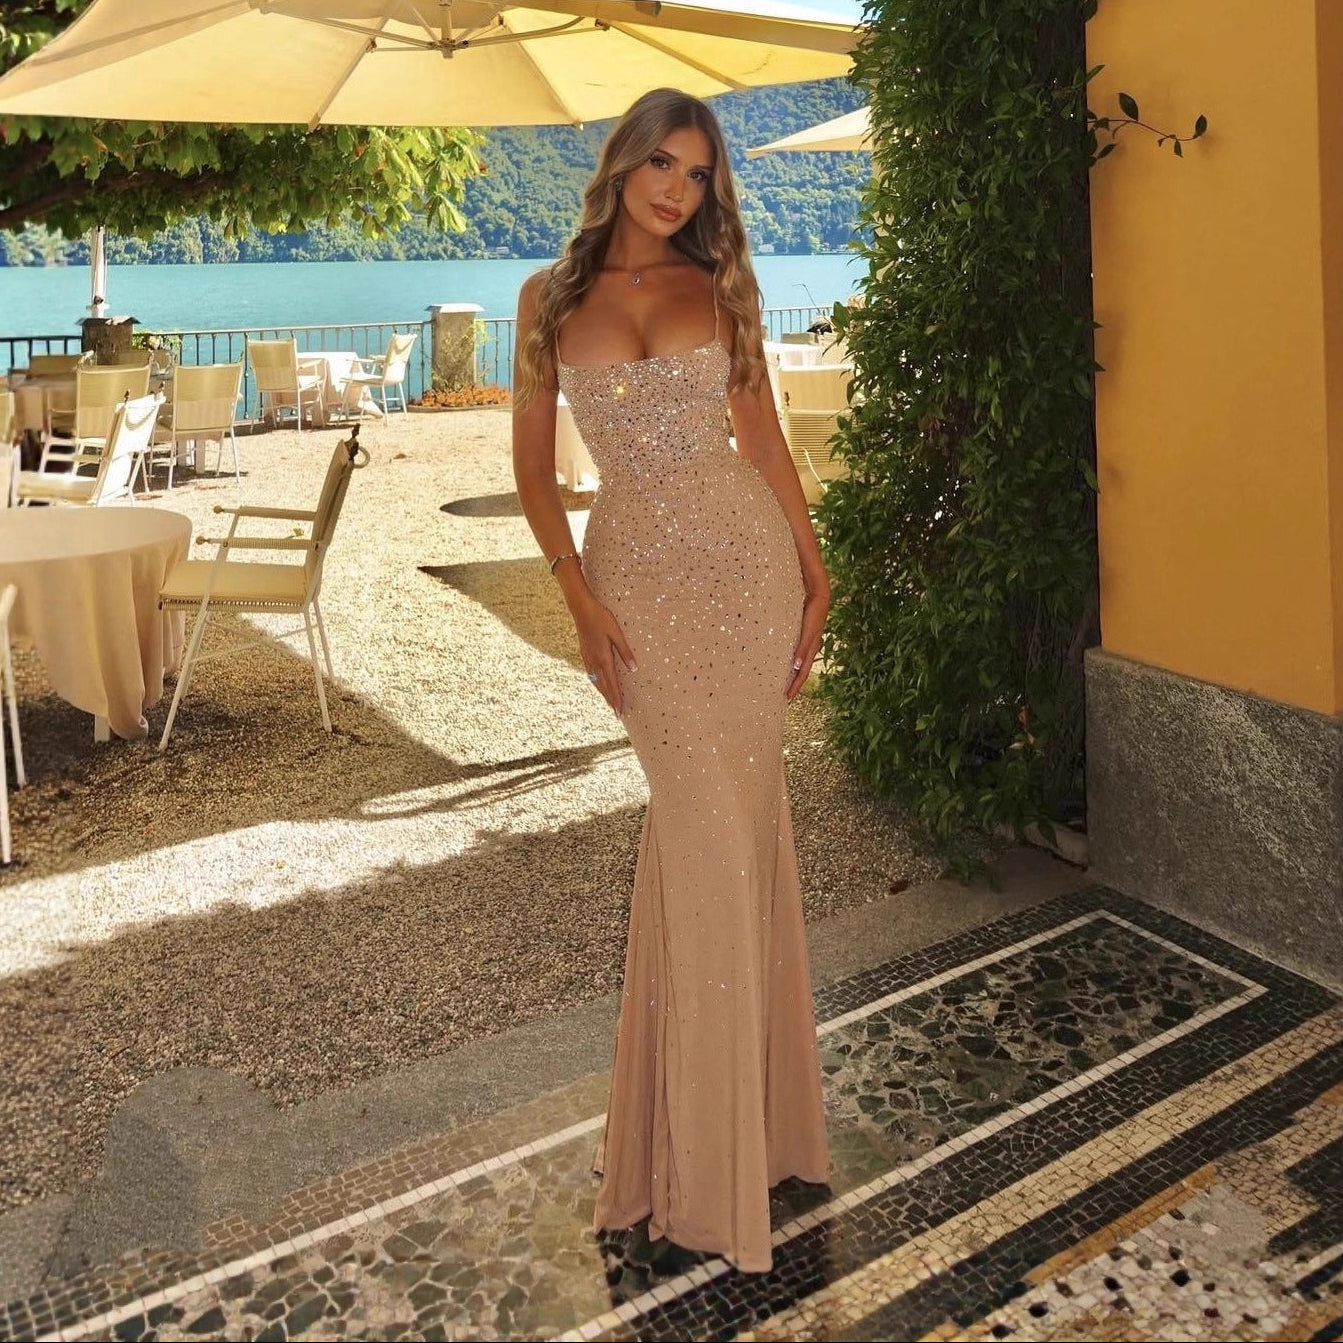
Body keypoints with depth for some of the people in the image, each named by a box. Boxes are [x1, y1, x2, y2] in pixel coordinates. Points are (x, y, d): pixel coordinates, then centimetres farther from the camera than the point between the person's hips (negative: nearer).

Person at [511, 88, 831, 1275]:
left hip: (745, 558, 1)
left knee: (711, 819, 3)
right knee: (709, 822, -1)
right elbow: (534, 464, 4)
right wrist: (578, 596, -7)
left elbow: (763, 436, 9)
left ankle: (714, 1121, 22)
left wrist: (814, 573, 5)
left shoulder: (719, 285, 7)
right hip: (639, 573, -1)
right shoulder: (551, 297, 5)